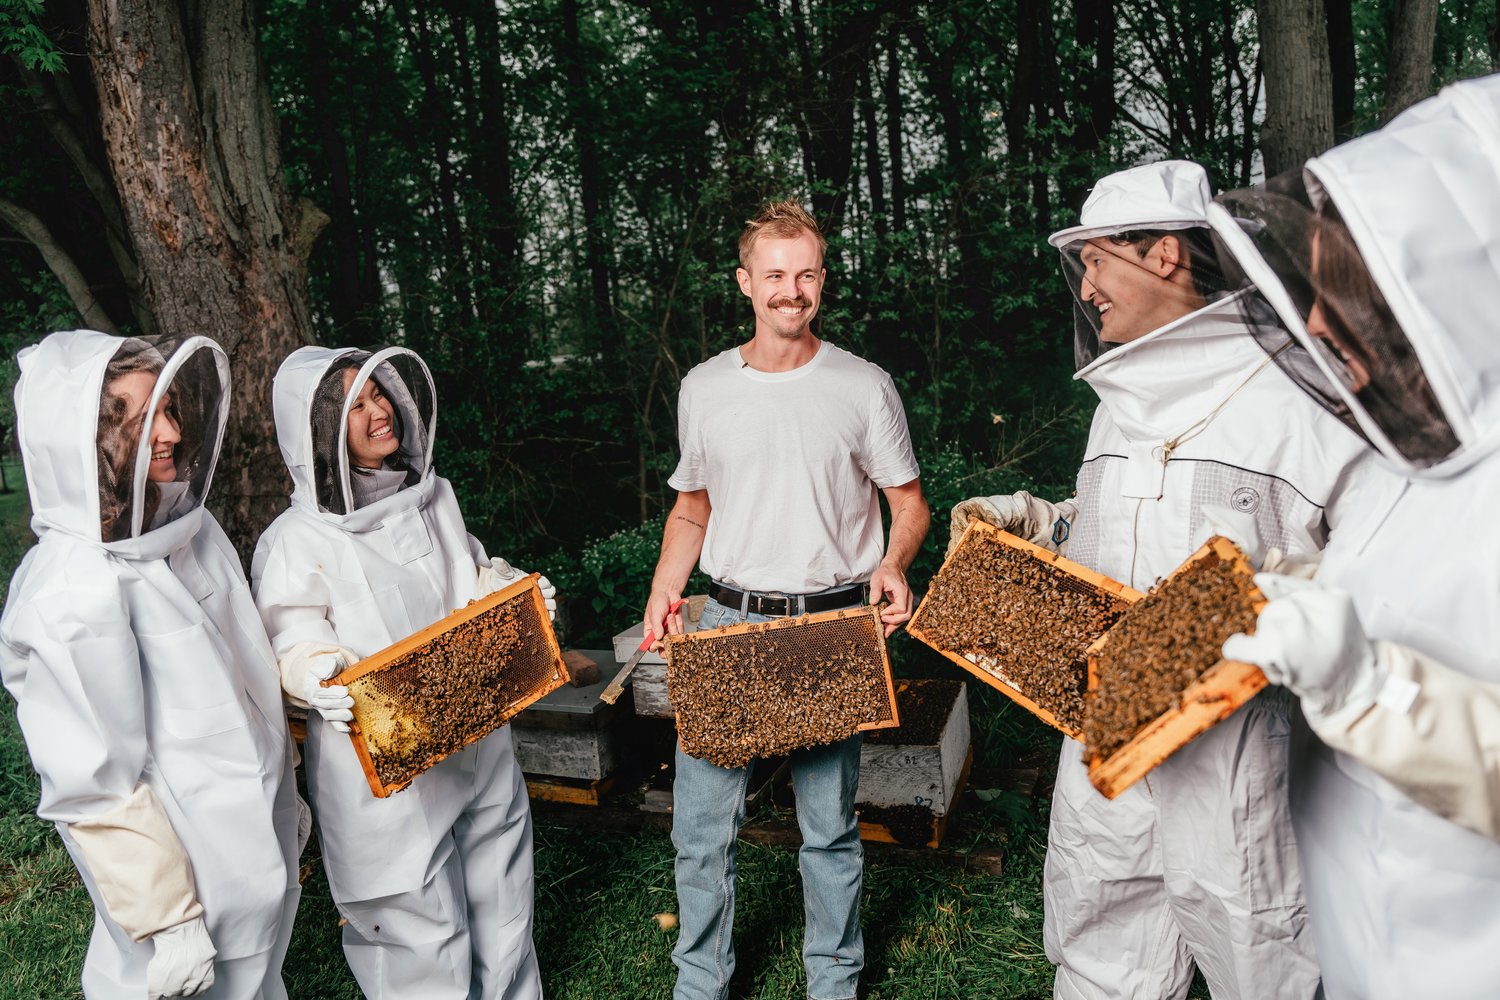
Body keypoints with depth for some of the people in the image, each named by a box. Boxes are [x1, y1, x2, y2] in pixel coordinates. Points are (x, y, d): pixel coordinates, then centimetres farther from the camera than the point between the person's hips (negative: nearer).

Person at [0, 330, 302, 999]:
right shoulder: (75, 595, -27)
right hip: (189, 866, -7)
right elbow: (97, 787, -22)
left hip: (259, 841, 7)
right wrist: (165, 921, -16)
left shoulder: (192, 528, -2)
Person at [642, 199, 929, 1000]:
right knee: (701, 824, 6)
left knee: (830, 826, 11)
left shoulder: (864, 388, -1)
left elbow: (909, 505, 5)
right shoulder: (703, 388, 6)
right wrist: (663, 592, 2)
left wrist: (892, 565, -15)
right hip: (727, 623, 2)